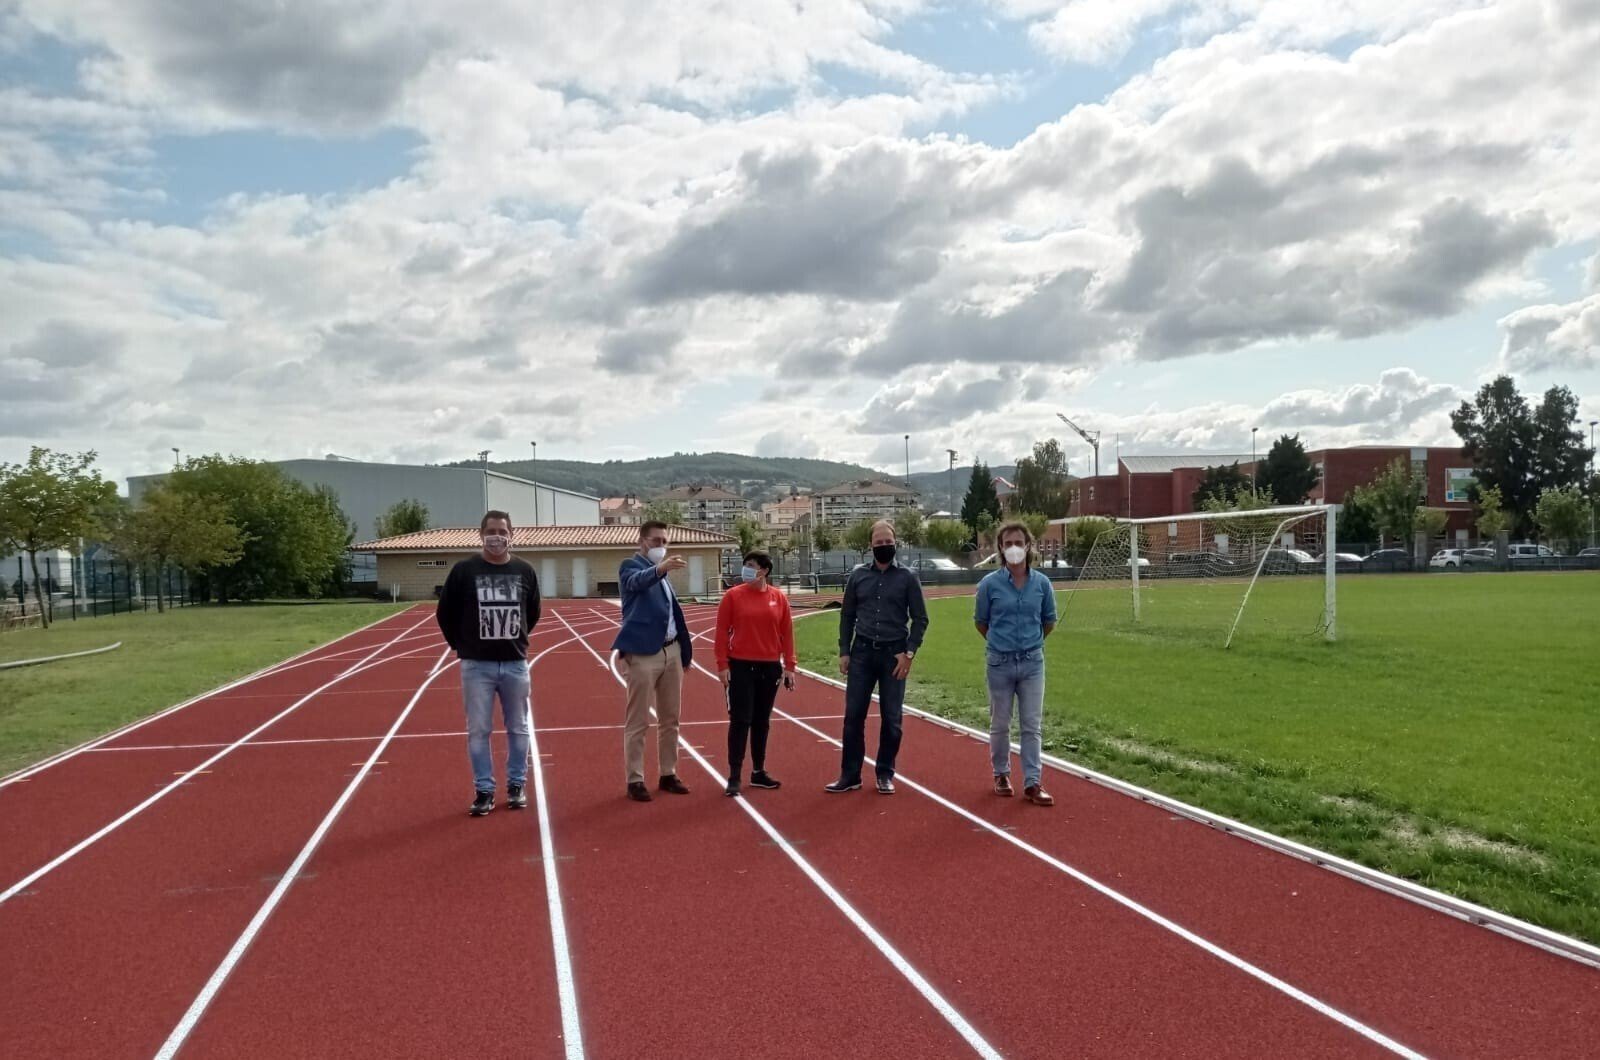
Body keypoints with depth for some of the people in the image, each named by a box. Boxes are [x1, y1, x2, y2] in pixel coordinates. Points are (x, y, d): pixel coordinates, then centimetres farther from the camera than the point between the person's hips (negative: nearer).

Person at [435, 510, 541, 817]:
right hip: (477, 666, -2)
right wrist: (461, 645, 3)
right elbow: (445, 613, 4)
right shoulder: (464, 570, -5)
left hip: (515, 664, 2)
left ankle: (516, 785, 23)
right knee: (478, 731, 4)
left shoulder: (524, 571, 1)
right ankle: (484, 790, 15)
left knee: (518, 729, 10)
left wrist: (517, 640, 11)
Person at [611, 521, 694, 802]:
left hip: (671, 651, 8)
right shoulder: (631, 566, -4)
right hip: (643, 653, -7)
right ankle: (635, 779, 6)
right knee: (637, 722, -1)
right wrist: (660, 568, -50)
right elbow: (638, 581, -29)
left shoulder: (662, 574, 18)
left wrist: (684, 653, 16)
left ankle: (668, 774, 23)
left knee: (670, 719, 13)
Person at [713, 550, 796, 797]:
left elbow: (786, 633, 5)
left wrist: (789, 666, 3)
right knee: (740, 720, -3)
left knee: (762, 721, 12)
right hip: (741, 667, -3)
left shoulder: (779, 598, 2)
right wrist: (722, 665, -8)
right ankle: (734, 777, 3)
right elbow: (722, 632, -4)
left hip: (770, 668, 3)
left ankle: (759, 772, 24)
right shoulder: (733, 596, -4)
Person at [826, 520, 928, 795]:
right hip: (862, 652, 1)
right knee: (853, 715, 2)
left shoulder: (907, 577, 0)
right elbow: (847, 616, 10)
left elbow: (920, 618, 1)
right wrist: (844, 652, 3)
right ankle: (850, 775, 11)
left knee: (891, 718, 4)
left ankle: (885, 775, 17)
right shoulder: (858, 576, 5)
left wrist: (909, 653, -8)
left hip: (893, 654, -1)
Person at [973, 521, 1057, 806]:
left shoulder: (1041, 583, -2)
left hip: (1032, 662, 1)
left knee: (1032, 725, 2)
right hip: (1000, 664, -1)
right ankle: (1001, 774, 27)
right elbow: (980, 621, 6)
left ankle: (1032, 783, 7)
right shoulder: (990, 583, -7)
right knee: (1000, 724, 10)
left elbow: (1049, 621, 12)